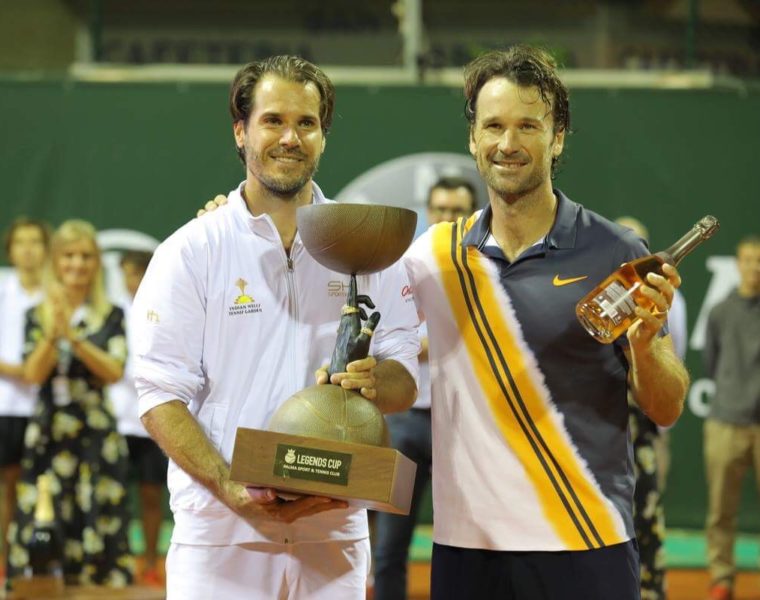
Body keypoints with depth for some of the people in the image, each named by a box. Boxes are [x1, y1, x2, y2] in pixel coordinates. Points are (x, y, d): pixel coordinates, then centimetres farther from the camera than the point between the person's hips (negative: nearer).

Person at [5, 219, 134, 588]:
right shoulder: (37, 316, 8)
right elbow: (34, 374, -4)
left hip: (96, 435, -1)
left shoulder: (111, 316, 5)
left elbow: (114, 372, -7)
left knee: (97, 527, -5)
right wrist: (53, 332, -20)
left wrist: (74, 337, -18)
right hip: (48, 433, 1)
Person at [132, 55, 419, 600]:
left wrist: (375, 378, -17)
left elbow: (405, 385, 7)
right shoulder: (191, 252, 1)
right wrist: (232, 489, -18)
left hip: (334, 530, 2)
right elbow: (160, 397, -4)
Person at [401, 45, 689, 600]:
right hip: (464, 547, 3)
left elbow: (666, 410, -1)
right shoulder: (431, 256, 5)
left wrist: (645, 343, -20)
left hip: (586, 549, -3)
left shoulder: (618, 255, -4)